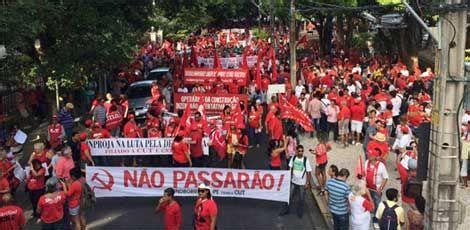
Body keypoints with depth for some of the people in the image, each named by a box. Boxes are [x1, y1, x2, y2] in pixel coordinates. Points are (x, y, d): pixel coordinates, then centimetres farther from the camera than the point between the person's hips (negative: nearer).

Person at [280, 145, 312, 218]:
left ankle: (300, 212, 31)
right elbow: (290, 168, 5)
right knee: (289, 196, 12)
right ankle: (286, 209, 30)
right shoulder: (293, 158, -7)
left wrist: (307, 183, -13)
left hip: (302, 183, -3)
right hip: (293, 181, 3)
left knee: (301, 199, 11)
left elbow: (309, 172, -13)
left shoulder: (306, 160, -17)